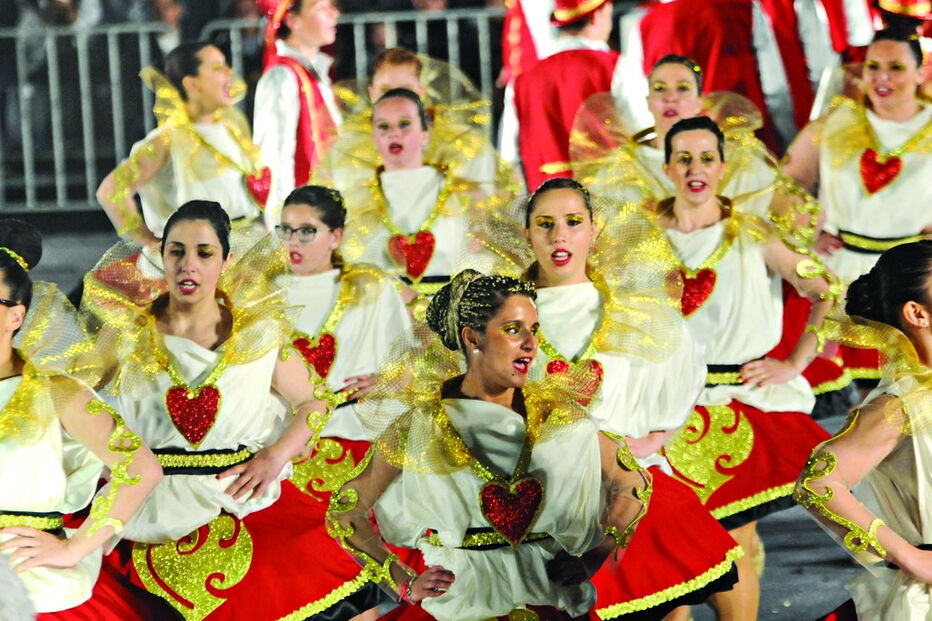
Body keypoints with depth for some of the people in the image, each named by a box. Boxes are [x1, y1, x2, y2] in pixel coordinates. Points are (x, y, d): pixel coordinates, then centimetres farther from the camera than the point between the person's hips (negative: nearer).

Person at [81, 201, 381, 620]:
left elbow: (314, 402, 14)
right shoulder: (128, 330, 6)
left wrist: (275, 455, -1)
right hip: (154, 503, 0)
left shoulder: (260, 332, 7)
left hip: (245, 498, 0)